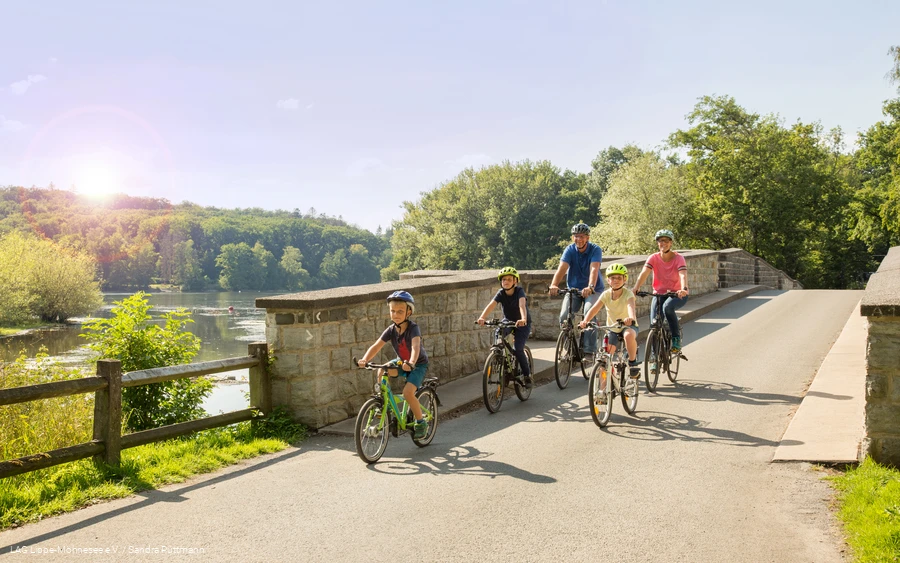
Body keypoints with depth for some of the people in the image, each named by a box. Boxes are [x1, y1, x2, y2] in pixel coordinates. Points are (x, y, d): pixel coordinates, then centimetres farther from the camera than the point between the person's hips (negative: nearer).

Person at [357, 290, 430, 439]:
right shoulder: (391, 330, -11)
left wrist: (411, 363, -61)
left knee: (408, 392, -24)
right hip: (401, 362, 5)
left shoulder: (413, 328, -25)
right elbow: (376, 346, -21)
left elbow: (415, 346, -42)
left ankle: (421, 422, -3)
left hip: (419, 364, -5)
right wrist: (365, 359, -39)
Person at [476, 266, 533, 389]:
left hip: (522, 324, -4)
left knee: (518, 349, -19)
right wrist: (482, 318, -47)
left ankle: (526, 375, 2)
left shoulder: (519, 291, -22)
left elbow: (522, 305, -40)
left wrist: (523, 320, -59)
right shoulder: (501, 293, -13)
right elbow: (491, 305, -29)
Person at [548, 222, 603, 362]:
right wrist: (554, 285, -44)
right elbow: (562, 268, -25)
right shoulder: (570, 250, -9)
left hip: (593, 290, -3)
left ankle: (589, 351, -21)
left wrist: (590, 287, -52)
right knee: (564, 316, -17)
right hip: (573, 289, 3)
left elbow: (594, 269, -33)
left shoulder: (595, 250, -15)